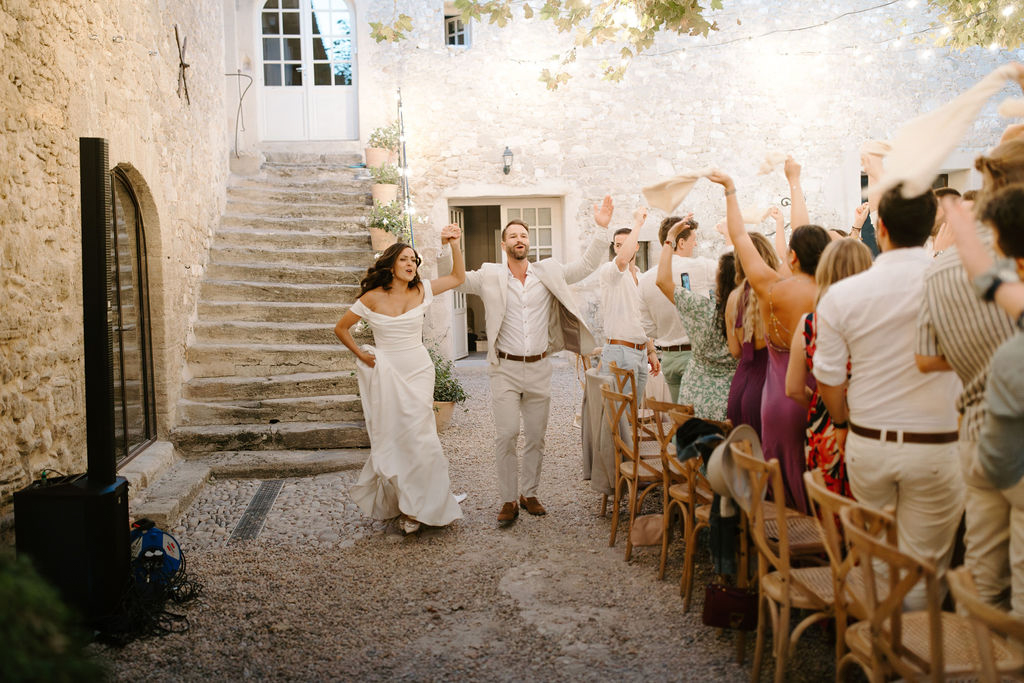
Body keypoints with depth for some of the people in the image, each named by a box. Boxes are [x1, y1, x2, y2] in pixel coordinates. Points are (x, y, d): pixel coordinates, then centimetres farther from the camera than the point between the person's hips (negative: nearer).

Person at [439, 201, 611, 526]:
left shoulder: (549, 273, 6)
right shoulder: (490, 276, 2)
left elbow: (586, 265, 7)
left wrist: (601, 228, -2)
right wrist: (446, 247, -14)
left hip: (539, 368, 2)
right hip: (505, 369, -2)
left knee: (536, 436, 9)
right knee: (506, 435, -5)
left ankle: (529, 493, 24)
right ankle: (509, 500, 7)